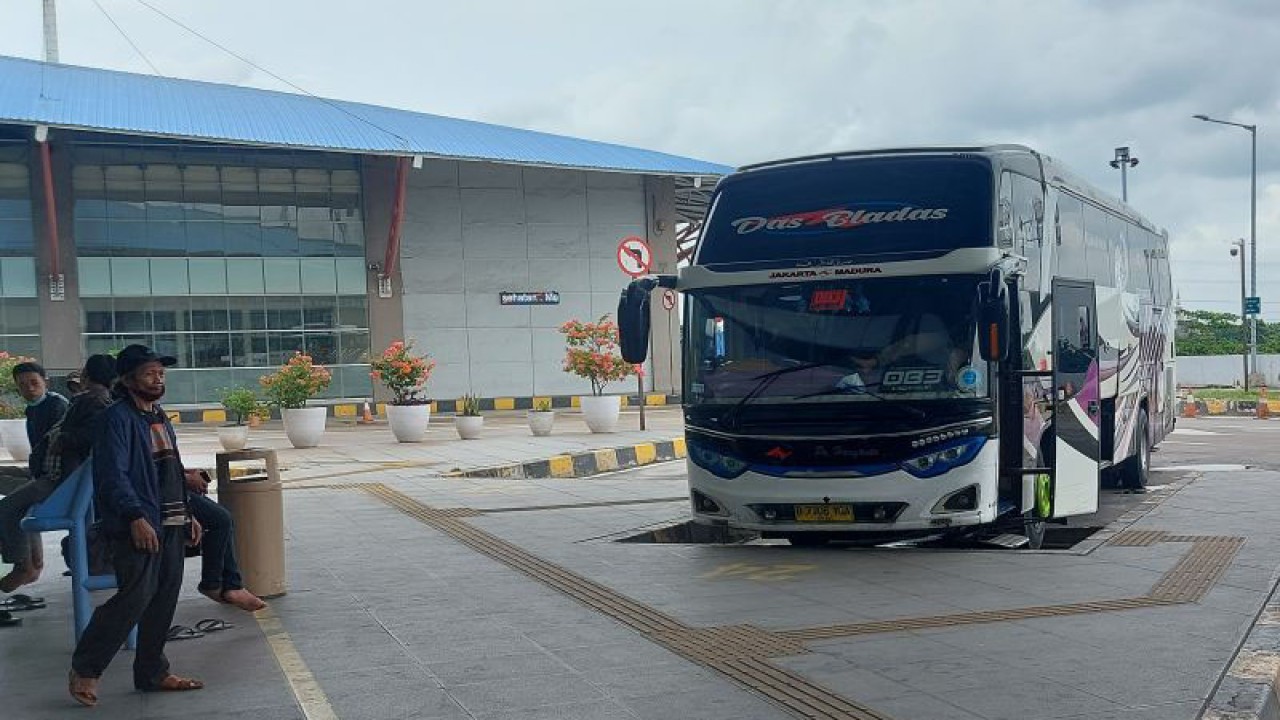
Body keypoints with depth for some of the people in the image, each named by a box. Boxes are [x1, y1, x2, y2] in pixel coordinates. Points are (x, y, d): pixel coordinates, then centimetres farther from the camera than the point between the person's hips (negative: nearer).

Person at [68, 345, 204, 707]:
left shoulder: (160, 418, 18)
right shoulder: (117, 418, -9)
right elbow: (112, 474, -18)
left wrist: (187, 515, 19)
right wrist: (135, 516, -27)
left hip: (170, 524, 9)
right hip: (138, 525, -9)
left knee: (164, 597, 10)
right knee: (135, 596, -11)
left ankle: (152, 673, 20)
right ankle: (84, 669, 4)